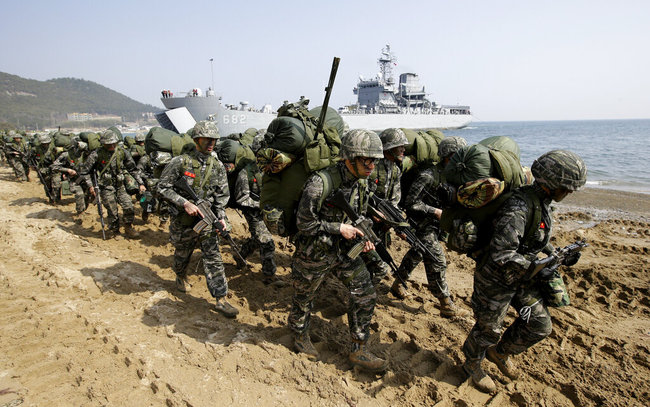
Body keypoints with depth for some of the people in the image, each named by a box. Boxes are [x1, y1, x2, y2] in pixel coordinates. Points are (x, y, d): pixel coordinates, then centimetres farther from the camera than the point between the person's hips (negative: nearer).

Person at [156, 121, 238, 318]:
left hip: (207, 220, 2)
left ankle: (221, 299, 2)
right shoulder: (180, 162, -12)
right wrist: (185, 203, -20)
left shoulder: (218, 166, 0)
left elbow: (222, 195, 2)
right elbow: (162, 188, -11)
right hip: (183, 220, -2)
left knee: (213, 259, -2)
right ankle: (181, 277, 52)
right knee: (182, 255, 19)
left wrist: (221, 217, -11)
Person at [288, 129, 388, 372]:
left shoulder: (361, 182, -3)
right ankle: (300, 336, 45)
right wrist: (339, 228, -21)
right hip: (314, 254, -6)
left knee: (365, 294, 3)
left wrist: (363, 237, -6)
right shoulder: (320, 183, -28)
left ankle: (358, 350, 19)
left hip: (344, 251, 6)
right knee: (304, 298, 15)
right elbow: (304, 223, -23)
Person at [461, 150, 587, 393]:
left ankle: (500, 353, 38)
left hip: (520, 275, 9)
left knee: (540, 324, 14)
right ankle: (472, 366, 39)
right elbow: (502, 254, -36)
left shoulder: (541, 202, -1)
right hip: (496, 278, -8)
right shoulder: (520, 206, -31)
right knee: (488, 329, 10)